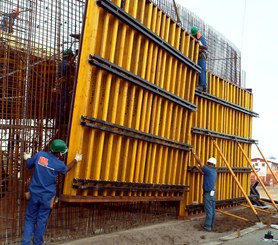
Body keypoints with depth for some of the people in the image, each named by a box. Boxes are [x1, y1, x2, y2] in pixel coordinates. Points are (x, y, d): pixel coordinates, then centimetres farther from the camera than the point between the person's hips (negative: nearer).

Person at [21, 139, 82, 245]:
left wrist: (27, 158, 33)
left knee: (30, 219, 11)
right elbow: (66, 169, 15)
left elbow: (28, 165, 9)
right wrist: (76, 160, 31)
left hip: (34, 194, 2)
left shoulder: (39, 155, -8)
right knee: (42, 220, 10)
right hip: (47, 196, -2)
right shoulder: (59, 164, -10)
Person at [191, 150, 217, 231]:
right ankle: (211, 225, 16)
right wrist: (198, 168, 26)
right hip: (212, 193, 9)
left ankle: (207, 226, -3)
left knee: (208, 211, -6)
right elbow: (204, 173, 25)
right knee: (212, 210, 10)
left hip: (208, 193, -9)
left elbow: (200, 162, -9)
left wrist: (194, 153, -1)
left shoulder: (209, 170, -15)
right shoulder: (214, 171, 11)